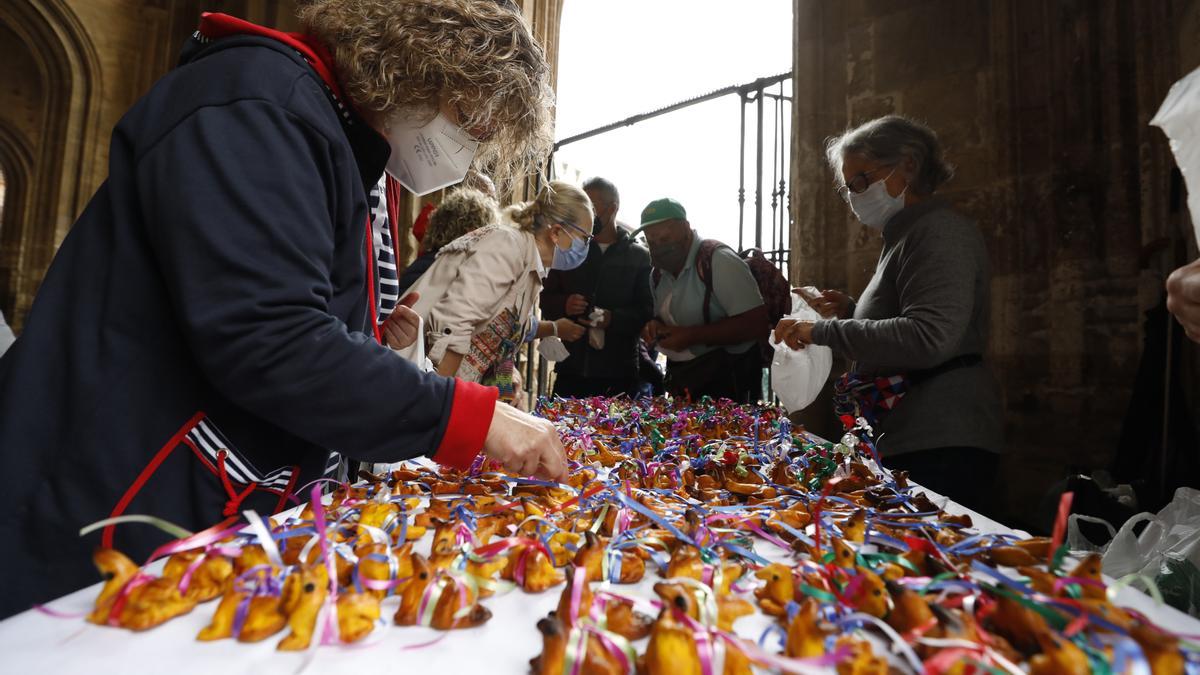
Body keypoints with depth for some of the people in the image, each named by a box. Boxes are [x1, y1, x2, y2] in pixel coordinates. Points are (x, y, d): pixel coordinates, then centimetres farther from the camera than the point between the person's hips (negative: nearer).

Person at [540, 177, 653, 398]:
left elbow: (648, 312, -2)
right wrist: (564, 304, -7)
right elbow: (546, 299, 15)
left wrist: (614, 318, -19)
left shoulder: (639, 257, 4)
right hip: (571, 368, 3)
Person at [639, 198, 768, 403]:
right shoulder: (658, 274, 7)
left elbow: (756, 324, -23)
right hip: (679, 382, 7)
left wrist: (692, 335, -24)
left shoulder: (719, 260, -17)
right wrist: (653, 326, -5)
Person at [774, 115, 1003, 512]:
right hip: (906, 441, 10)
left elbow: (928, 337, -25)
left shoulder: (939, 231, -12)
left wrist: (824, 331, -22)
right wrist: (850, 311, 12)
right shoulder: (906, 236, 19)